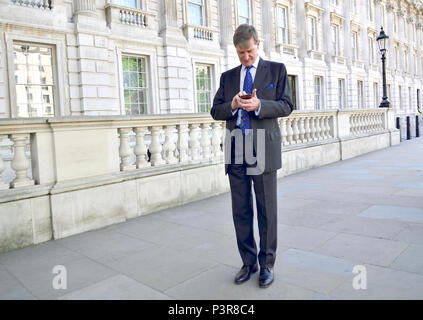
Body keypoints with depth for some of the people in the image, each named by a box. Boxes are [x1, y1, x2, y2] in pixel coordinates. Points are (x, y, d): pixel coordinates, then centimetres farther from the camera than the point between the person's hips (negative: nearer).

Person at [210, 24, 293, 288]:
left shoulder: (276, 69, 7)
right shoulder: (228, 76, 16)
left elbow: (286, 106, 0)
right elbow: (215, 111, 11)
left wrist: (259, 105, -17)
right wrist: (232, 105, -10)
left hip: (263, 149, -3)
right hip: (236, 150, 3)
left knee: (267, 210, 3)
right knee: (241, 211, 8)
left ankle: (267, 264, 18)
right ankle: (249, 262, 23)